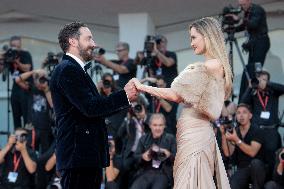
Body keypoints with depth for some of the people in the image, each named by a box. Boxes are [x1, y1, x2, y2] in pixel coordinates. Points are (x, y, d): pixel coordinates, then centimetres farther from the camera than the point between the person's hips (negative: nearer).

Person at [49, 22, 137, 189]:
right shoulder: (67, 70, -12)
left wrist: (126, 96, 7)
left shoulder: (75, 69, 20)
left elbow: (97, 109, 18)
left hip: (89, 154, 10)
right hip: (77, 155, -10)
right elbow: (90, 108, -19)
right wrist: (124, 96, -10)